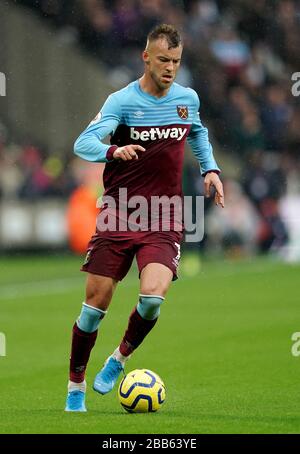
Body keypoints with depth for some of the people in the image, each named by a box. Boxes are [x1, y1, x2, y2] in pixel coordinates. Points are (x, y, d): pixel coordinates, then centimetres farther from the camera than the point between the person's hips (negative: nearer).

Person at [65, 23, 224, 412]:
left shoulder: (188, 99, 6)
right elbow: (83, 143, -19)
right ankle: (76, 388, 14)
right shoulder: (123, 100, -7)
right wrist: (114, 151, -38)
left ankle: (119, 359, 7)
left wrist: (210, 168, 16)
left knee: (152, 295, -21)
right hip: (118, 213, -2)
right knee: (96, 301, -3)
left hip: (164, 220, 2)